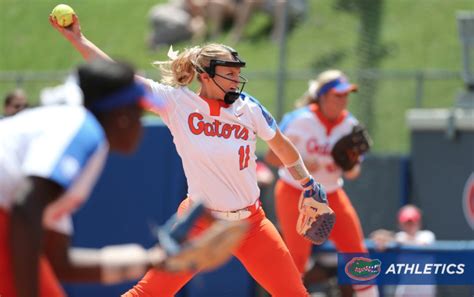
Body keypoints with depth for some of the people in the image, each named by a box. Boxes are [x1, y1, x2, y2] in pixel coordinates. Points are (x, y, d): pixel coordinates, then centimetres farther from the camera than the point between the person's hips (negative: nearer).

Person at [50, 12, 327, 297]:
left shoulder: (248, 108, -6)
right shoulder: (176, 102, -10)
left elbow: (281, 145, 11)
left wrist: (310, 184, 19)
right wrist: (77, 39, -15)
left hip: (251, 223, 2)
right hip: (199, 224, -2)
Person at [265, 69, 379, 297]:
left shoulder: (350, 125, -3)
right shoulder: (300, 120, -17)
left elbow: (352, 174, 3)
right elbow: (271, 156, -15)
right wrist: (300, 163, -31)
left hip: (331, 195, 5)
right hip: (295, 194, -5)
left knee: (358, 252, -2)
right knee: (298, 257, -15)